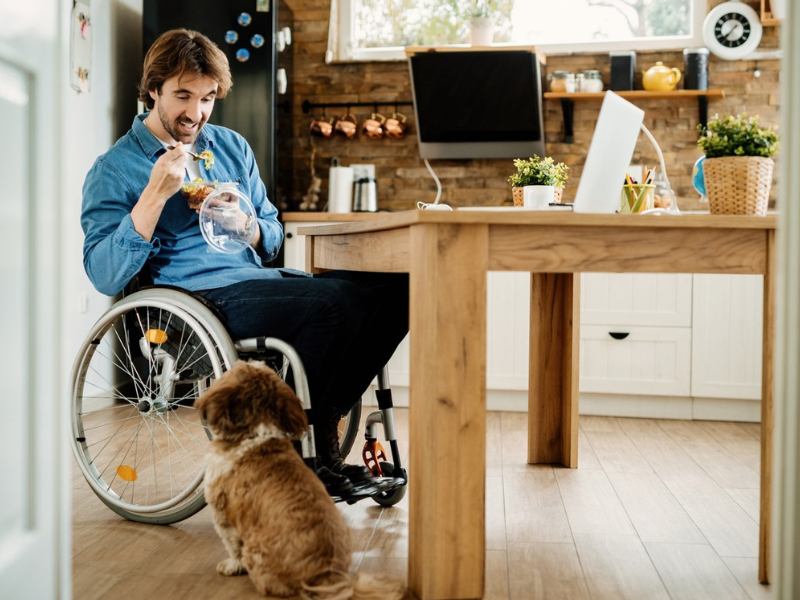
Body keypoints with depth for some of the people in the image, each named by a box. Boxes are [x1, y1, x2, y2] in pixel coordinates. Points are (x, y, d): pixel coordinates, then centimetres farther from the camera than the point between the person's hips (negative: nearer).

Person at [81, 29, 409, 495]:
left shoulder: (233, 147, 21)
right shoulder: (114, 170, 4)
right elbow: (104, 276, -8)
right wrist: (155, 195, -16)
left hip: (260, 279, 7)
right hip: (199, 298, -6)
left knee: (394, 286, -16)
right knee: (339, 302, -31)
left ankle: (322, 421, -5)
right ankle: (309, 445, -9)